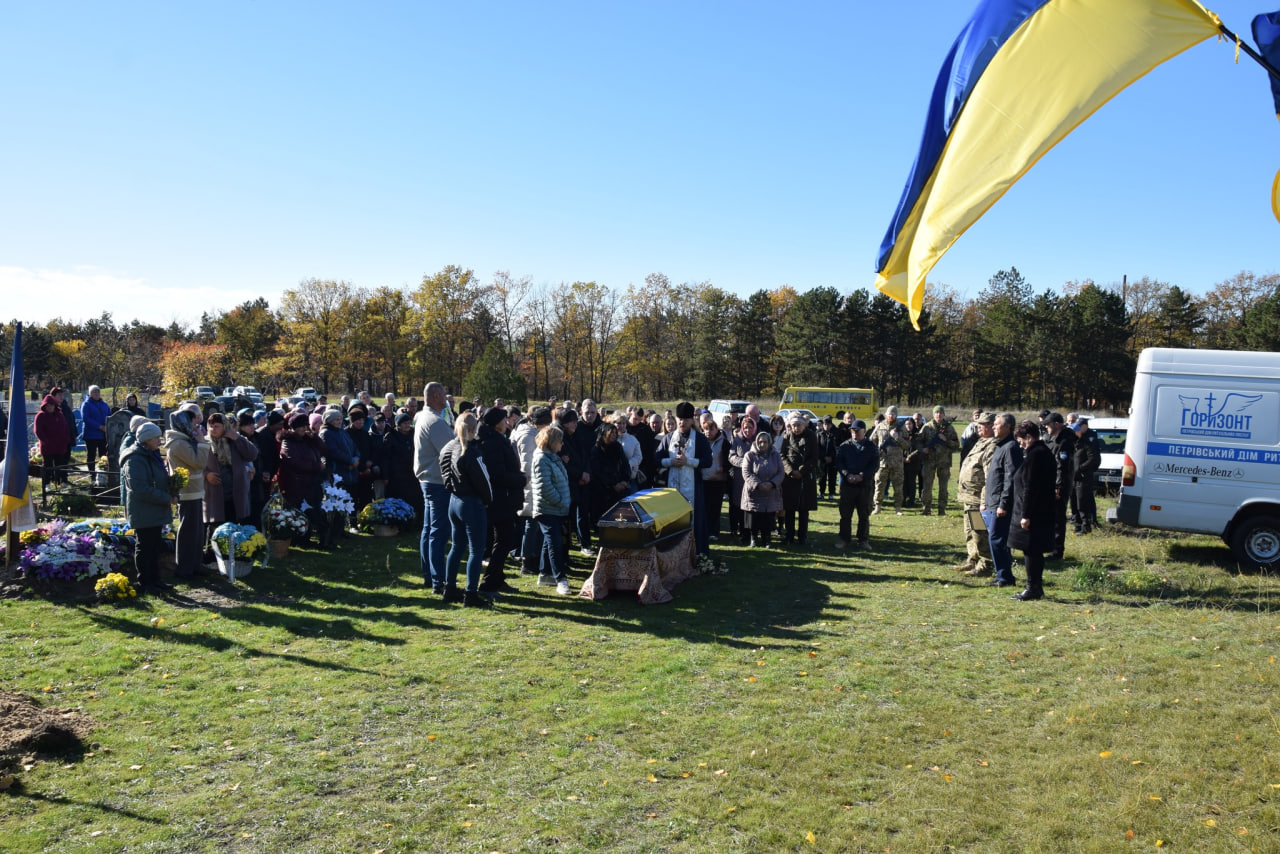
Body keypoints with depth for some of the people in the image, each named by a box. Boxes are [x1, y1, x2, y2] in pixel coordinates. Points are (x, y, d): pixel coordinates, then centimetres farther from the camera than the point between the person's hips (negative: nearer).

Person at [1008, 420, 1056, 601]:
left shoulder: (1034, 455, -17)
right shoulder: (1045, 452, 14)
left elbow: (1030, 488, -21)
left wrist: (1025, 515, -20)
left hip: (1033, 513, -10)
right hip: (1043, 512, 10)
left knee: (1030, 551, -3)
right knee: (1035, 551, 15)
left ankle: (1033, 589, 2)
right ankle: (1036, 588, 22)